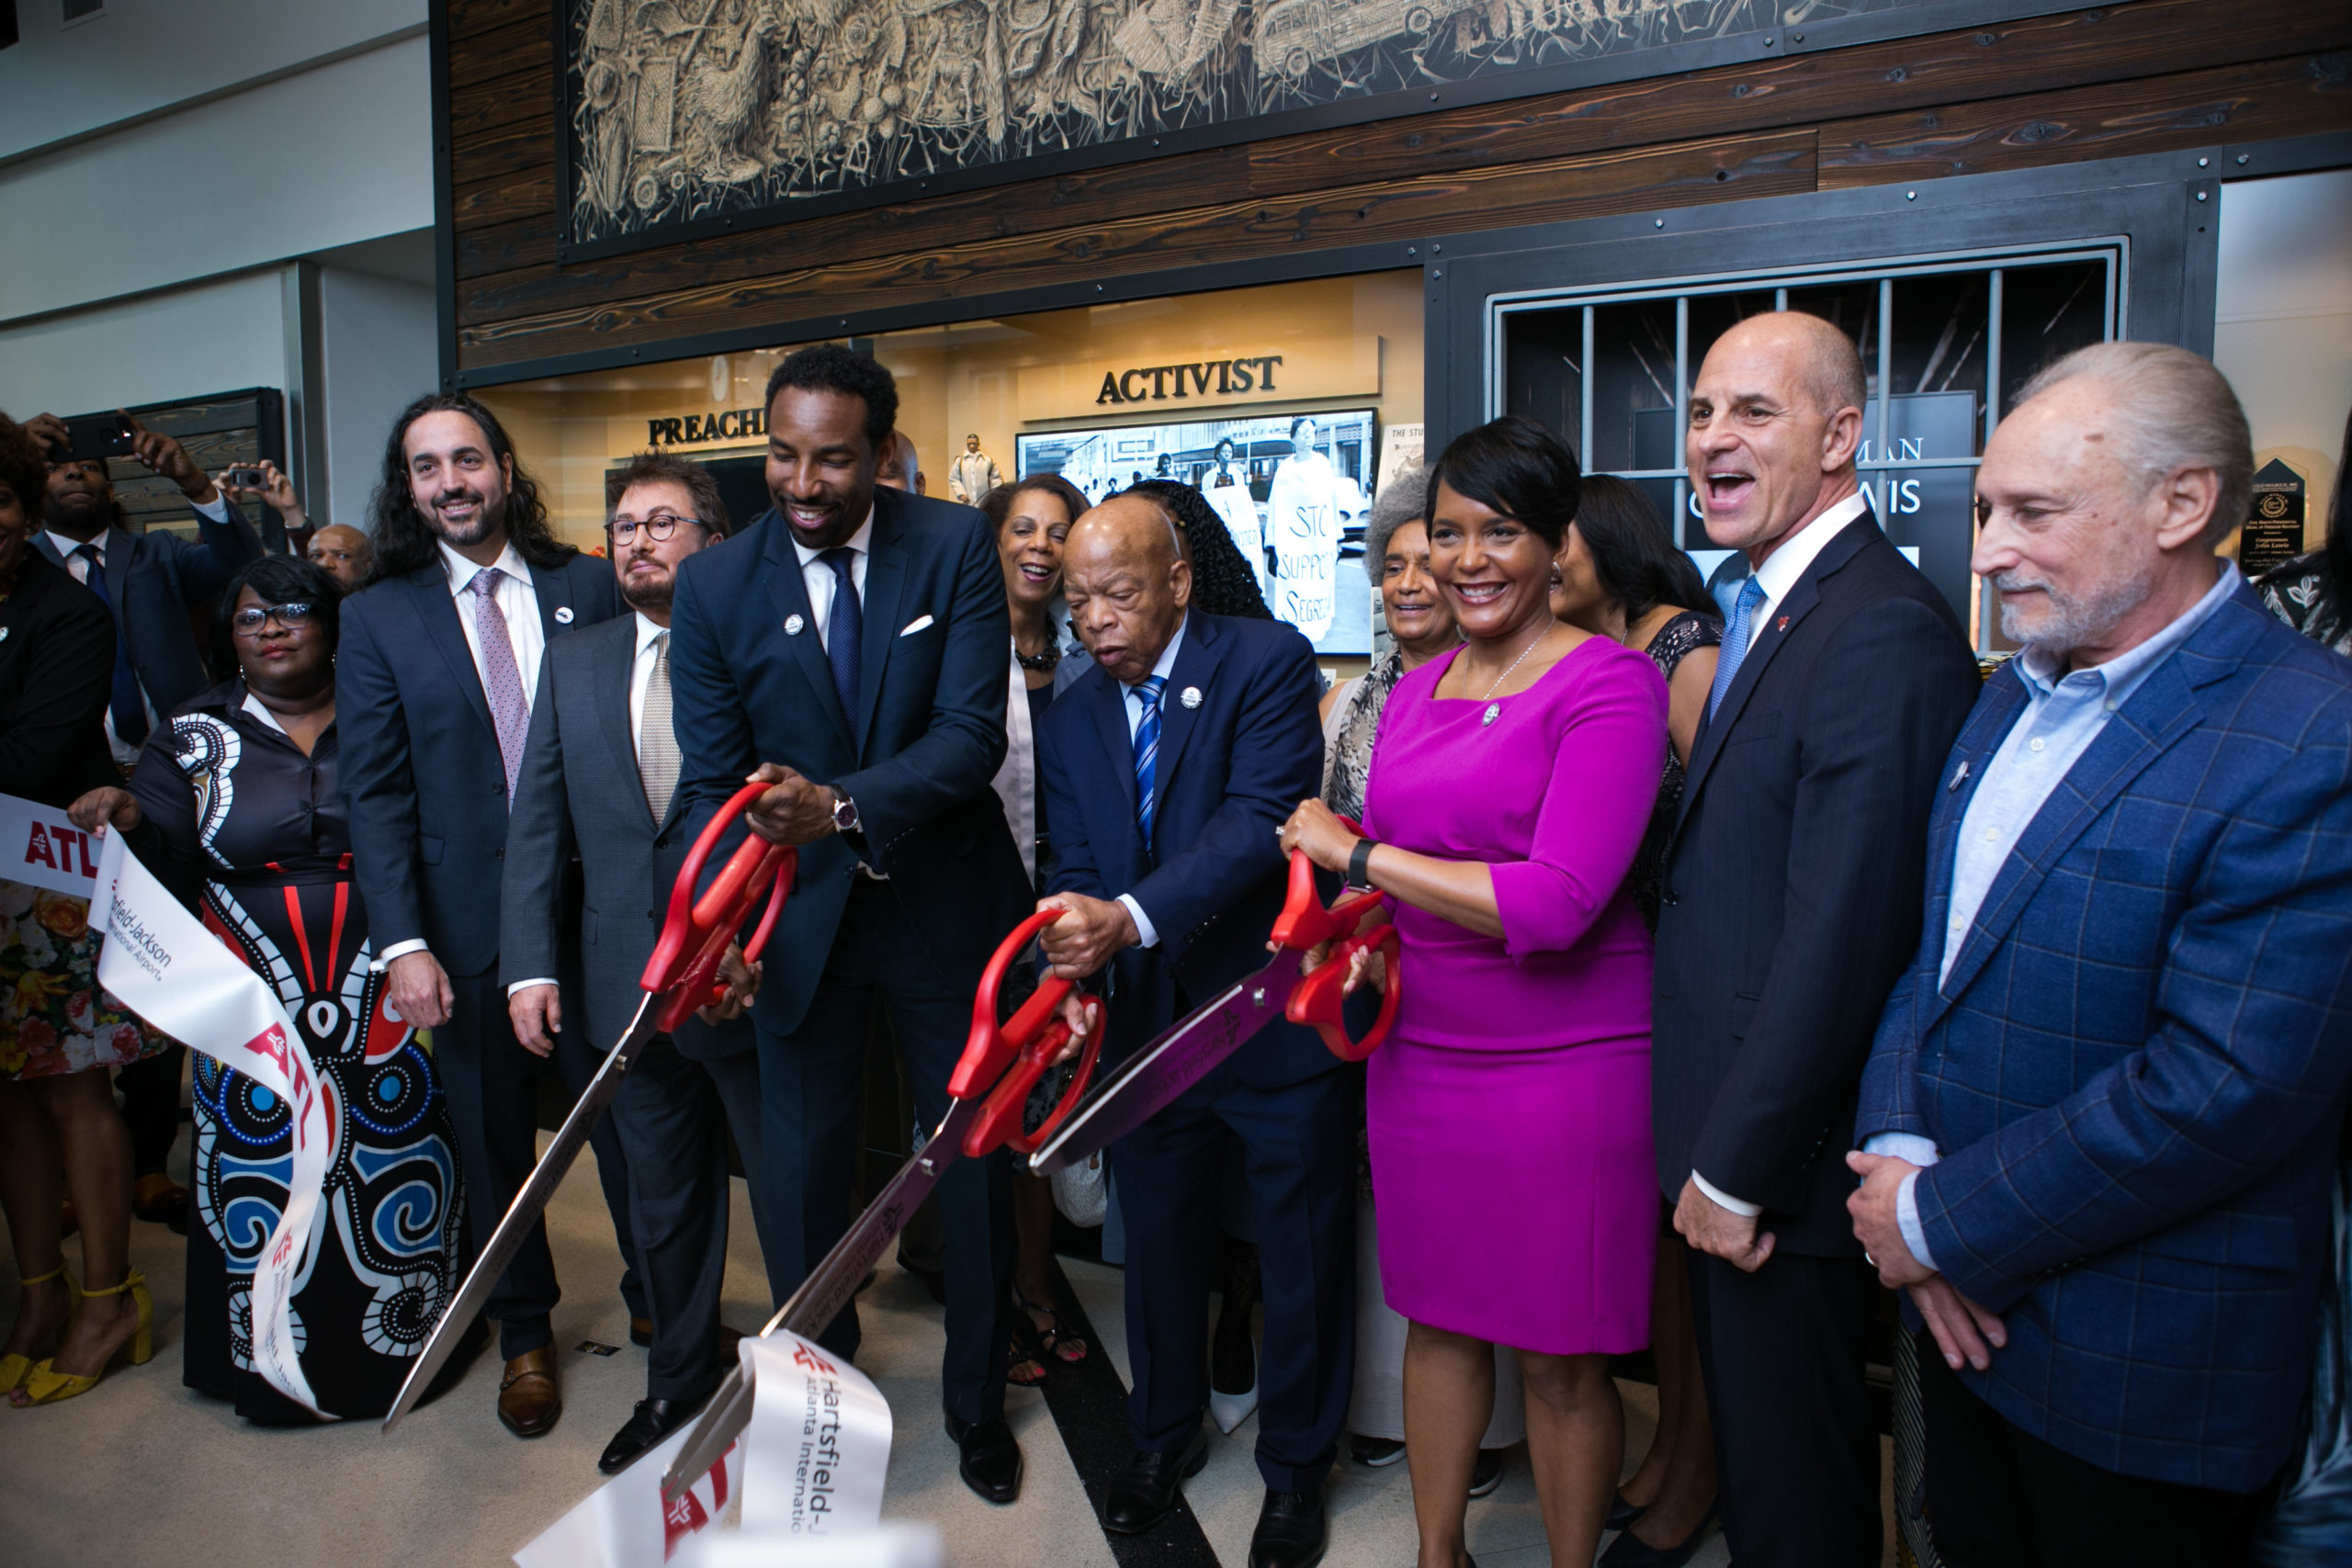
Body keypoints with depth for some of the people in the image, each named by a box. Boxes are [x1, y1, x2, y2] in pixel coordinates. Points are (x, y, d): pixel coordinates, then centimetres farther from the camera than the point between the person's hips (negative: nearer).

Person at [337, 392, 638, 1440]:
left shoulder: (590, 588, 1)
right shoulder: (379, 618, 1)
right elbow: (376, 794, -2)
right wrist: (404, 943, -10)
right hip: (470, 928, 1)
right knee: (493, 1139, 14)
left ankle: (656, 1298, 33)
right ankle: (524, 1335, 34)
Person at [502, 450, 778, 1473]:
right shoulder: (573, 662, 10)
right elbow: (537, 824, 8)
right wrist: (530, 964, 0)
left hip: (755, 977, -4)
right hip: (630, 986, 4)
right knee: (663, 1202, 18)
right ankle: (680, 1379, 38)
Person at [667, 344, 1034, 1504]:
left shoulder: (955, 546, -11)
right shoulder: (714, 586, -8)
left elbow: (972, 734, -19)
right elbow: (712, 782, -7)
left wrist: (844, 805, -35)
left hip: (945, 900, 0)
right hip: (800, 917, 1)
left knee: (975, 1158, 14)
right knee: (803, 1167, 13)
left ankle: (977, 1402, 37)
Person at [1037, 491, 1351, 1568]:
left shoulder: (1269, 662, -13)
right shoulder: (1068, 722, 4)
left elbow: (1260, 822, -25)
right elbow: (1074, 872, 1)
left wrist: (1130, 915, -36)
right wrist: (1076, 968, -20)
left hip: (1279, 1016, -4)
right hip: (1146, 1025, 5)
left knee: (1299, 1256, 12)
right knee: (1159, 1246, 20)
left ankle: (1294, 1464, 35)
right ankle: (1164, 1432, 45)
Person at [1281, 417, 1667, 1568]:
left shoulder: (1610, 684, -12)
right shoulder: (1415, 692, 9)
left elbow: (1554, 903, -22)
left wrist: (1353, 851, -14)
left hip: (1565, 1066, -6)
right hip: (1417, 1053, 6)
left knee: (1560, 1358, 9)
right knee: (1439, 1317, 19)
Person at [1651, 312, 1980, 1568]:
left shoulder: (1886, 631, -22)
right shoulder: (1769, 612, 10)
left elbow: (1839, 937, -25)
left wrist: (1738, 1171, -18)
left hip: (1783, 1160, -9)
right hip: (1726, 1138, 9)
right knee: (1750, 1448, 25)